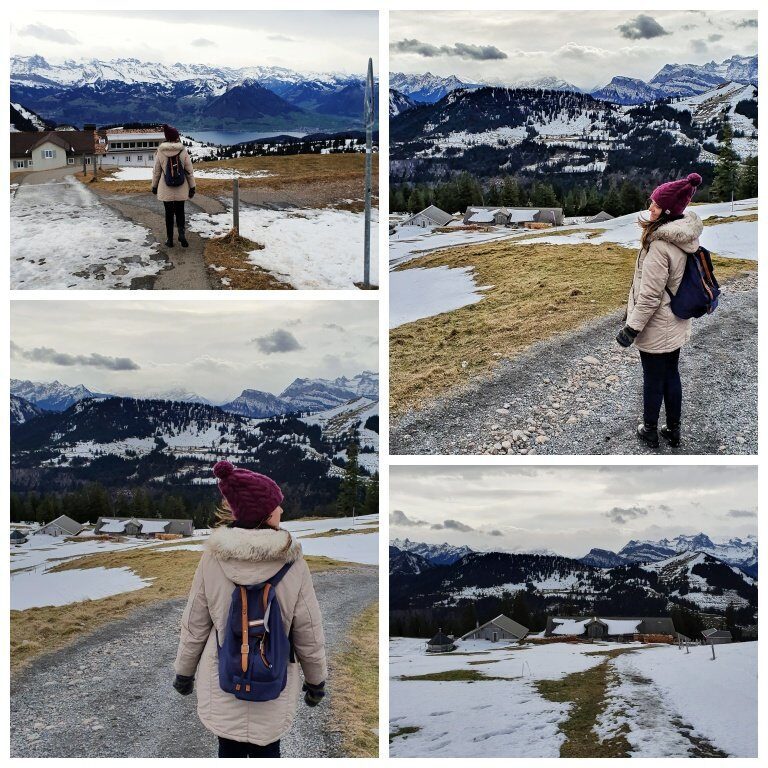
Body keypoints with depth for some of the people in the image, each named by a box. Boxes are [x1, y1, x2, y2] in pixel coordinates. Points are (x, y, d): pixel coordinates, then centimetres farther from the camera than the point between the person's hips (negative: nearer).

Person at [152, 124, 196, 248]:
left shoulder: (160, 152, -7)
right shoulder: (183, 151, -8)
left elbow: (156, 170, 0)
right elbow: (189, 170, -4)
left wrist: (154, 186, 12)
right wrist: (192, 187, 5)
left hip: (166, 189, 0)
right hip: (181, 188, 0)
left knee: (169, 212, 11)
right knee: (180, 212, 14)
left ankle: (170, 239, 14)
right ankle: (181, 232, -10)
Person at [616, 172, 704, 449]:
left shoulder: (660, 244, -28)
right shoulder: (686, 236, -2)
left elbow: (650, 295, -25)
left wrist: (632, 327, -16)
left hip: (656, 328, -8)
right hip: (676, 324, 8)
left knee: (653, 380, 9)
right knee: (672, 375, 20)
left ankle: (650, 431, 26)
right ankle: (673, 430, 32)